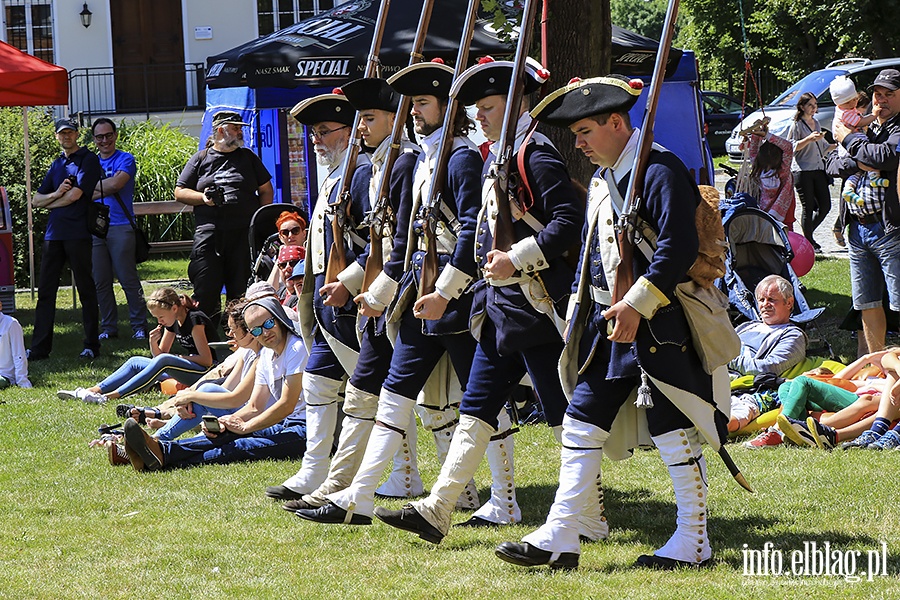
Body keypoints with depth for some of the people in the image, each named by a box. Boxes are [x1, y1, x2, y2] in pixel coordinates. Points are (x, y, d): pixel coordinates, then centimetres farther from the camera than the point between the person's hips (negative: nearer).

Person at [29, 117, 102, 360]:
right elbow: (36, 200, 17)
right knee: (46, 291, 3)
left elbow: (75, 195, -13)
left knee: (86, 290, 0)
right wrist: (56, 194, -3)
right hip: (53, 234, 7)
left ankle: (92, 345, 4)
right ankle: (40, 348, 4)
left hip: (77, 233, -7)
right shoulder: (57, 165, 19)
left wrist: (50, 203, 3)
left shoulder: (88, 160, -2)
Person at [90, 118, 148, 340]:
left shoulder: (125, 160, 3)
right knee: (101, 282, 5)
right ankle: (108, 327, 12)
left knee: (128, 279, -6)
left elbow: (116, 183, -13)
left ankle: (139, 326, 0)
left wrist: (94, 187, 1)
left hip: (120, 227, -5)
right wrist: (106, 189, -8)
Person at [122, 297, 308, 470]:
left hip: (304, 429, -8)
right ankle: (162, 450, -34)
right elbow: (254, 407, 12)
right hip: (283, 424, 8)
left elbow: (286, 406, -16)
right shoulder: (266, 355, 16)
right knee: (226, 433, -15)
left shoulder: (298, 348, -12)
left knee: (243, 447, -28)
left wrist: (244, 426, -10)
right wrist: (225, 422, -9)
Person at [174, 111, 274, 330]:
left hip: (244, 232, 2)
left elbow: (266, 190, 18)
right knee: (206, 290, -7)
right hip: (209, 232, -2)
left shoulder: (248, 157, 16)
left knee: (241, 291, 1)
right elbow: (180, 192, 10)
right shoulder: (200, 159, 11)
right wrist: (203, 197, -8)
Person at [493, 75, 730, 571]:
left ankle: (694, 543, 9)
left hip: (658, 326, -9)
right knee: (581, 423, 4)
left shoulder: (660, 171, -13)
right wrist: (578, 310, 15)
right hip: (608, 325, 9)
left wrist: (637, 305, -23)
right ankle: (559, 539, 6)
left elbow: (678, 249, -21)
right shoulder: (601, 181, 16)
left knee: (674, 430, -1)